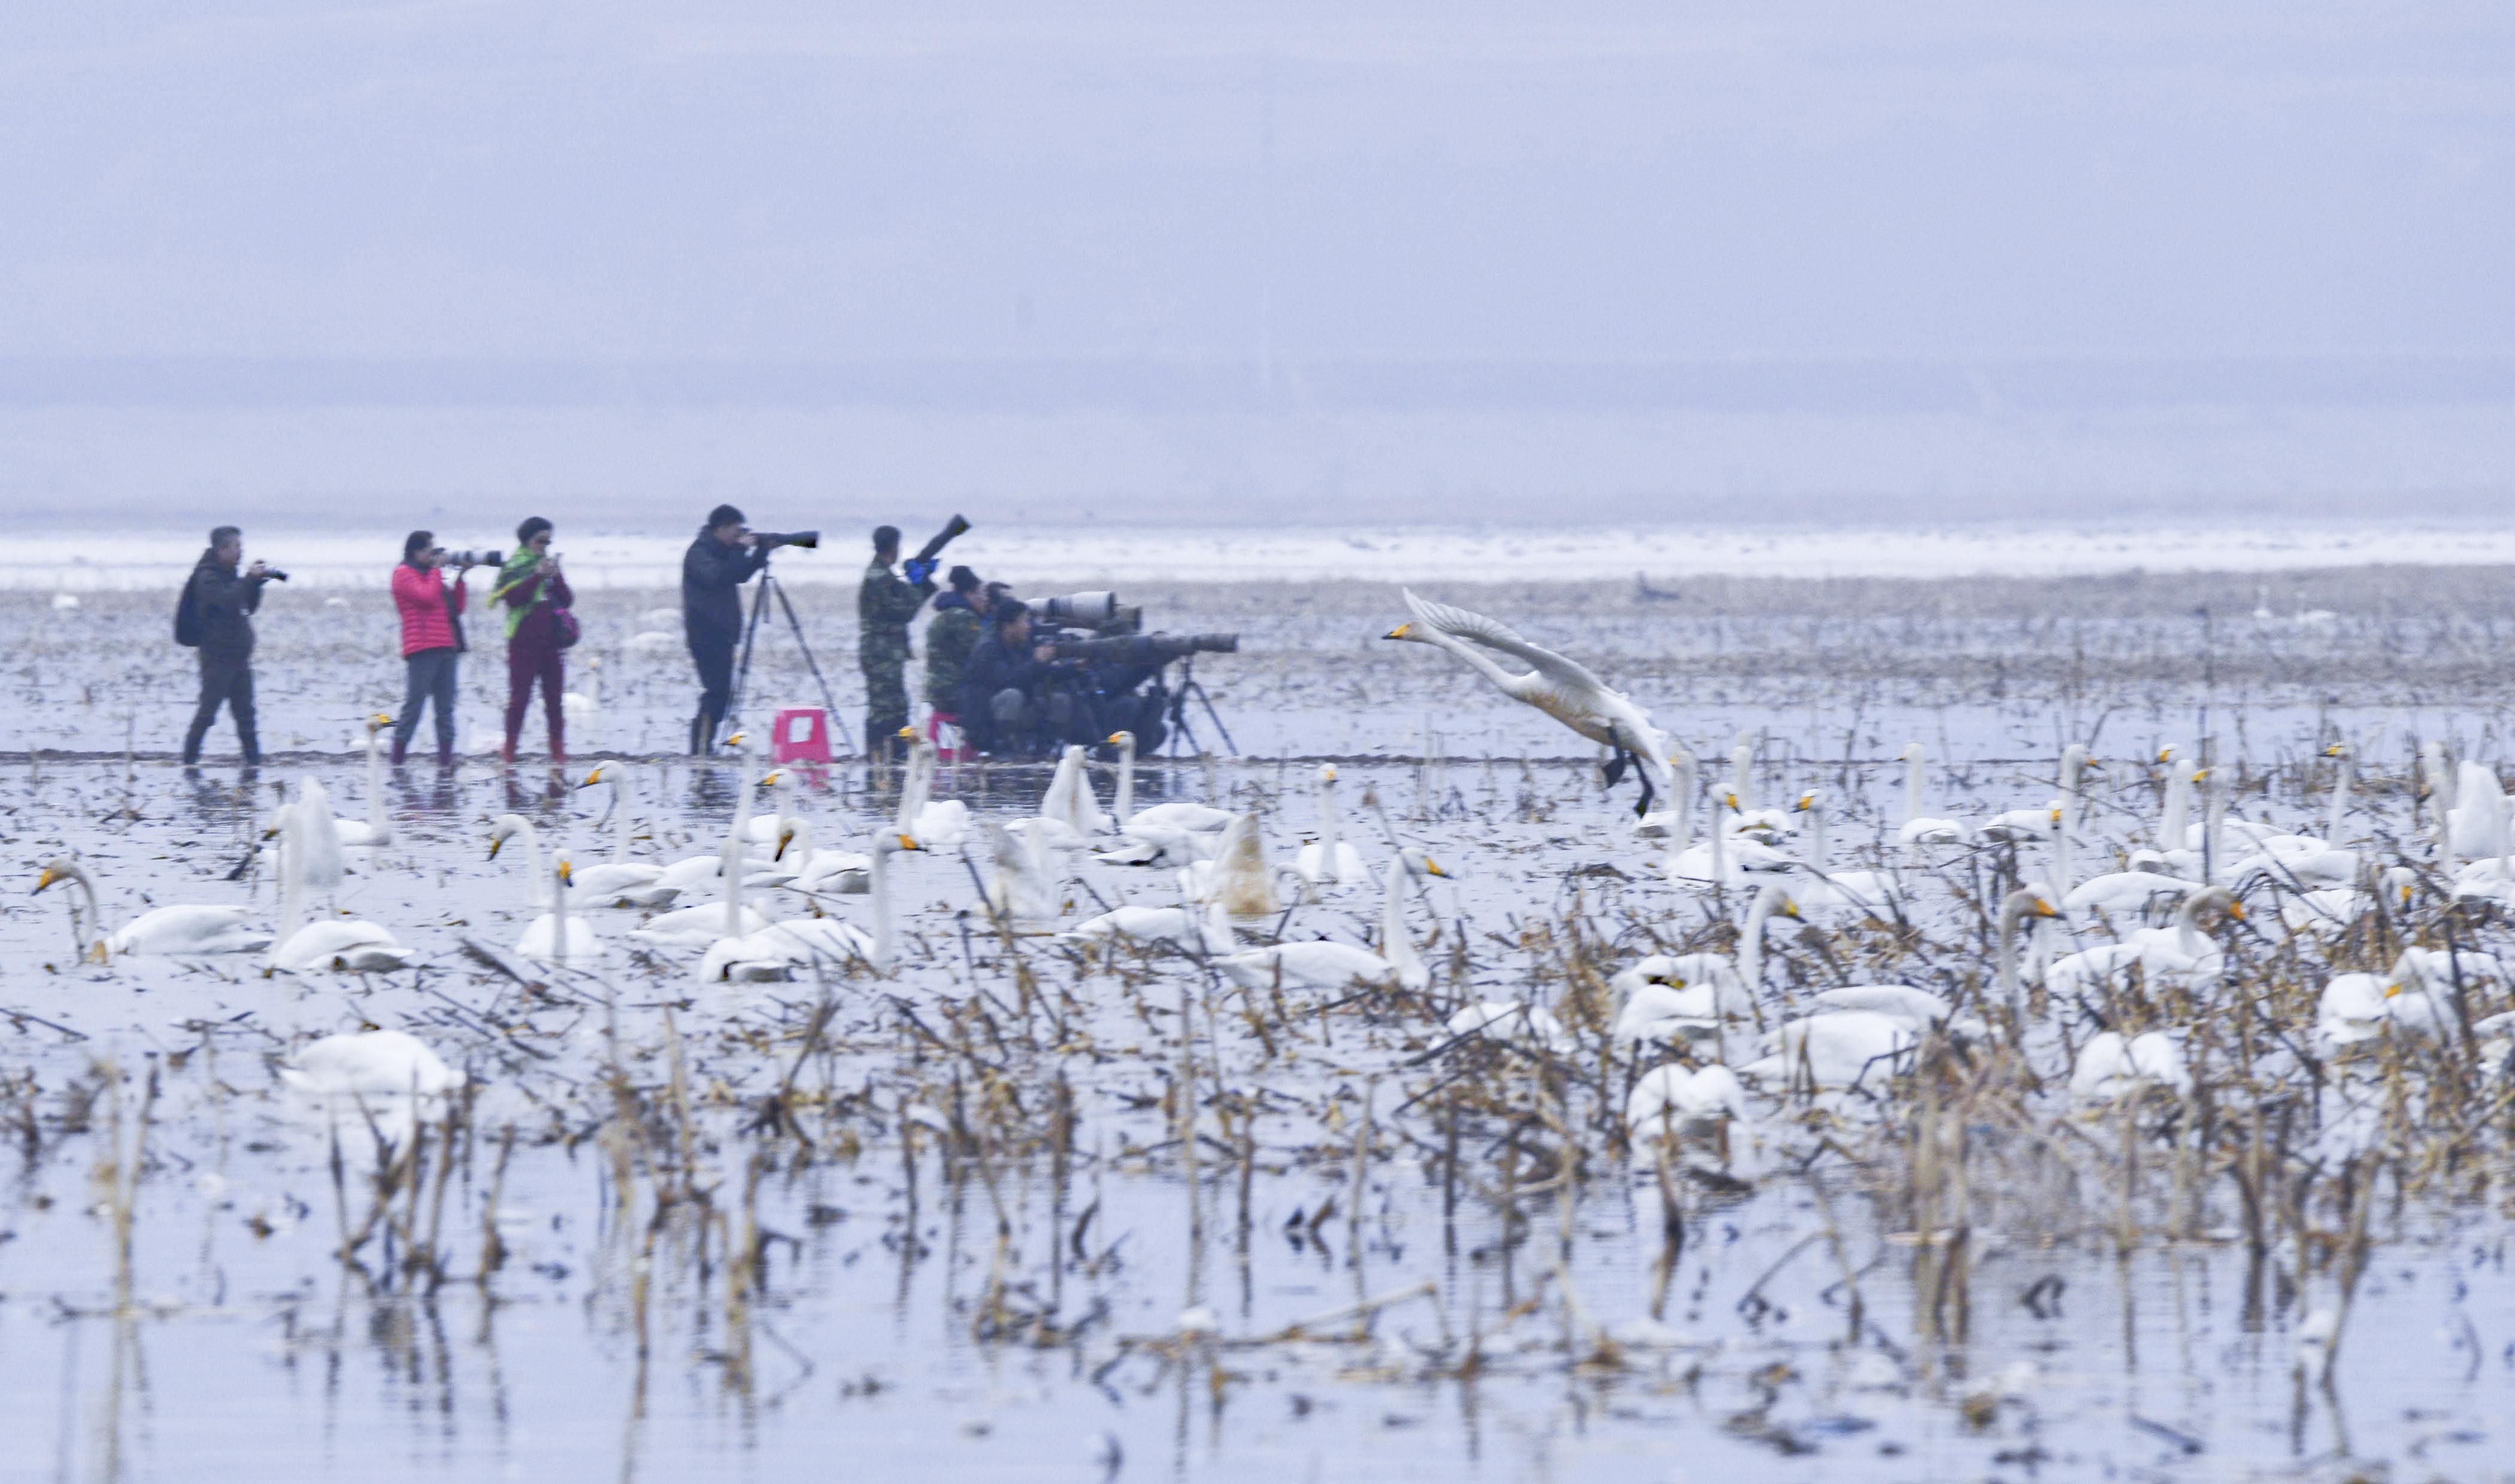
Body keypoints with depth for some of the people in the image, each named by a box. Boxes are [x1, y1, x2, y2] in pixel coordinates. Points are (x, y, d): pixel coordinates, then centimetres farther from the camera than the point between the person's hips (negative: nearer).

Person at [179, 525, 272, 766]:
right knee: (208, 710, -7)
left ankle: (254, 760, 4)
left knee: (245, 712, 5)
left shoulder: (230, 575, 16)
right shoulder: (208, 577, -10)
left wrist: (257, 583, 5)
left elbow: (249, 607, 20)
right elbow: (227, 601, -26)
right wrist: (249, 579, -19)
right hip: (218, 656, -8)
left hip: (239, 655, 8)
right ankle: (189, 758, 0)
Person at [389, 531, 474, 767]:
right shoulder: (404, 574, 0)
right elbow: (428, 597, -15)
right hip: (423, 650, -8)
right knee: (414, 703, -9)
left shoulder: (431, 575, 24)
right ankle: (397, 760, -6)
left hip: (446, 648, 8)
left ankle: (446, 761, 3)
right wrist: (437, 569, -4)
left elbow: (458, 606, 21)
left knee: (446, 708, 4)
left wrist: (460, 577, 13)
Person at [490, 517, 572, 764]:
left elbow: (567, 600, 11)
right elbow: (513, 597, -15)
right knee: (520, 695, -6)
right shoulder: (513, 567, 1)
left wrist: (556, 577, -5)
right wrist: (538, 576, -19)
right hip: (523, 641, -5)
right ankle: (510, 750, -2)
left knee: (554, 697, 2)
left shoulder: (549, 565, 17)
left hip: (550, 641, 5)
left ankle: (558, 750, 3)